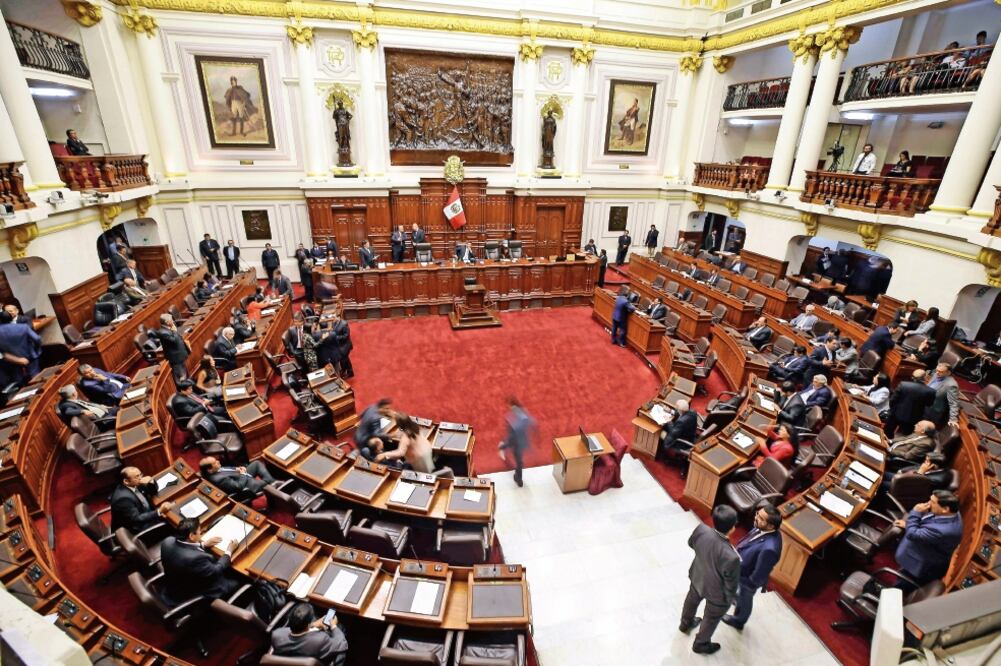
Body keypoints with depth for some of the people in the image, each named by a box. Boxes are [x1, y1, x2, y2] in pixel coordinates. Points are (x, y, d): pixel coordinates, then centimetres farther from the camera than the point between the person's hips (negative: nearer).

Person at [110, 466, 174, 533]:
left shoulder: (135, 484, -4)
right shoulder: (123, 498, -27)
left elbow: (153, 492, 9)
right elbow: (136, 520, -28)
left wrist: (151, 481, -13)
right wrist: (159, 511, -38)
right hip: (136, 529, -8)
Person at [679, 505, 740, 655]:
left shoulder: (701, 529, -30)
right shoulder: (731, 557, -43)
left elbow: (691, 543, -5)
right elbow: (731, 584, -24)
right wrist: (732, 598, -2)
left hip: (697, 577, 5)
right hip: (717, 593, -5)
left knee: (692, 600, 35)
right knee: (711, 619, 27)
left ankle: (685, 623, 63)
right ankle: (700, 644, 53)